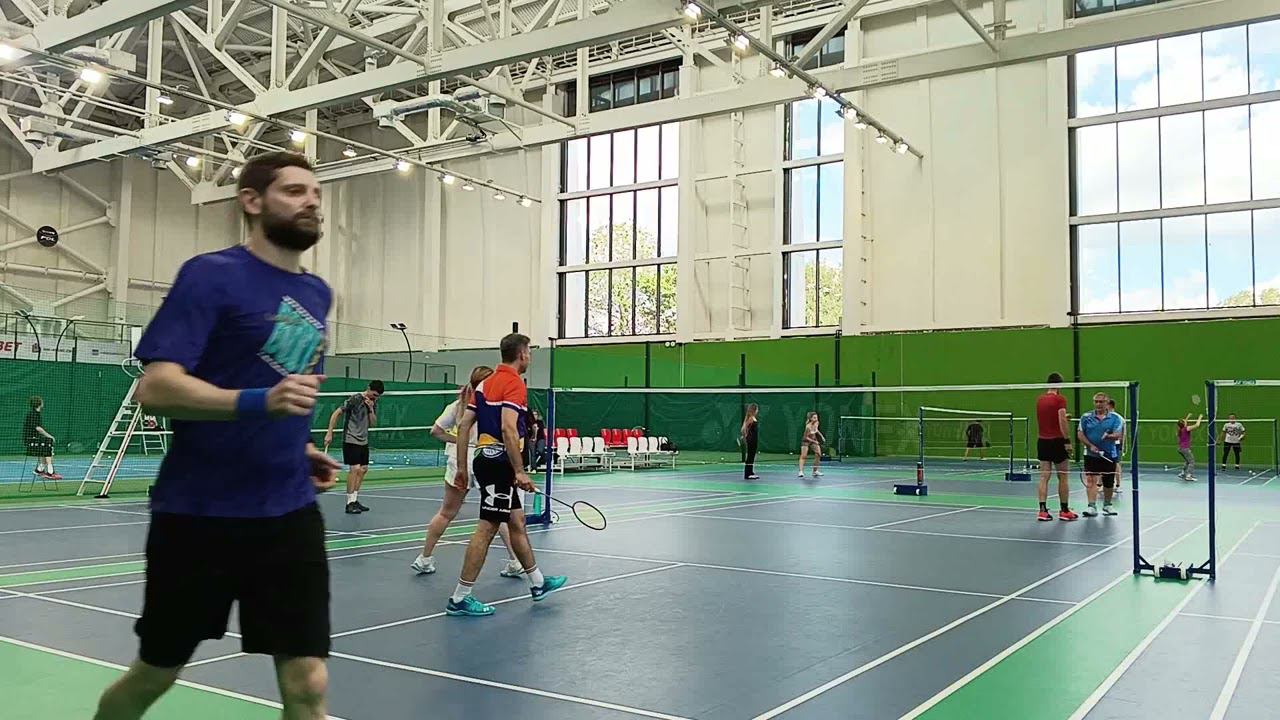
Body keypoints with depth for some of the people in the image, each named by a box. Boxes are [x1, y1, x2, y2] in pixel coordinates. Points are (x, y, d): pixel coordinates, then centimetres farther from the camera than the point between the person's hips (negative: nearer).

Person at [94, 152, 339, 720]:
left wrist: (300, 448, 10)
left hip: (289, 513, 5)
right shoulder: (211, 274, -9)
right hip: (198, 513, -4)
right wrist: (260, 402, -32)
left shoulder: (317, 294, 11)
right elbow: (155, 387, -18)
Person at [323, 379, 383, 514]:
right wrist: (329, 433, -16)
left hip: (363, 441, 8)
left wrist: (371, 409, -10)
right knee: (355, 469, -13)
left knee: (363, 469, 9)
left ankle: (355, 500, 19)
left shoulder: (373, 403, 8)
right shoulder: (355, 399, -14)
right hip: (351, 440, -8)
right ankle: (350, 503, -8)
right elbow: (336, 413, -13)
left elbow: (373, 423, 7)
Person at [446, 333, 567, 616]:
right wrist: (520, 472, -23)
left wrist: (462, 467, 15)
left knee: (517, 523, 17)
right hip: (500, 462, -10)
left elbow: (463, 426, 13)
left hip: (485, 458, 10)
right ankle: (459, 598, -1)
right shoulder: (515, 384, -12)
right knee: (486, 528, -5)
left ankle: (537, 583, 29)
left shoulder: (485, 383, 15)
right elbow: (508, 428, -24)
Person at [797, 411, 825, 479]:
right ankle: (801, 471, -17)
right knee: (803, 456, -14)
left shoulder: (816, 423, -12)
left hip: (814, 439, 7)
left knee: (818, 454, 2)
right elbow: (806, 437, -22)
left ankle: (815, 471, 11)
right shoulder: (808, 426, -32)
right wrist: (814, 441, -24)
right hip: (806, 440, -7)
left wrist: (821, 436, 4)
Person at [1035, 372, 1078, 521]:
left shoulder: (1039, 400, 9)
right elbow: (1062, 421, -18)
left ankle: (1043, 510, -2)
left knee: (1044, 477, 4)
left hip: (1042, 441, 5)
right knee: (1062, 478, 6)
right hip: (1056, 441, -5)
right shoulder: (1060, 399, -9)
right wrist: (1067, 441, -16)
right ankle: (1064, 510, 12)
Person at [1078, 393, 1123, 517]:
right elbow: (1081, 434, 1)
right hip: (1091, 455, -1)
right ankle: (1092, 507, -15)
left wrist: (1109, 436, -30)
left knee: (1108, 483, 12)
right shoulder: (1086, 417, 3)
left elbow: (1118, 435, -8)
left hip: (1109, 455, 1)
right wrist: (1090, 446, -13)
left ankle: (1107, 505, 31)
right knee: (1091, 480, -13)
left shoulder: (1114, 418, 1)